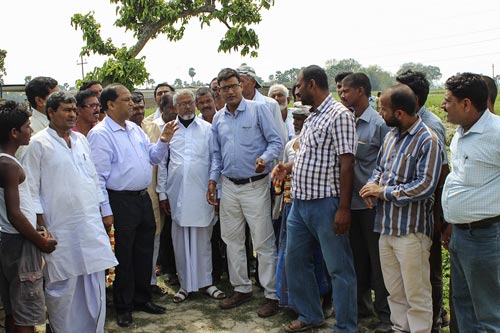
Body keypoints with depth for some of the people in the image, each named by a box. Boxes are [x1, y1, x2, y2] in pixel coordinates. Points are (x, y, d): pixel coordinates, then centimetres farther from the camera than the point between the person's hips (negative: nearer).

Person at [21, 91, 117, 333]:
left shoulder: (81, 140, 13)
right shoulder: (39, 144, -4)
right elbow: (31, 188, -5)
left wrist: (100, 211, 15)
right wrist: (41, 225, -10)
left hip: (91, 224, 5)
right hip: (60, 229, -5)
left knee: (94, 283, 10)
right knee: (63, 285, 4)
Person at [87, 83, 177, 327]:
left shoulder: (135, 129, 10)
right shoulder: (100, 134, -12)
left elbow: (153, 158, 15)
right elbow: (99, 176, -15)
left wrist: (163, 142, -4)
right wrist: (106, 211, -17)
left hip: (143, 198, 7)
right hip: (120, 201, -7)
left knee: (145, 251, 16)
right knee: (123, 255, 6)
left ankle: (142, 298, 33)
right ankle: (123, 306, 23)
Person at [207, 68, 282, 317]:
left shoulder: (258, 110, -4)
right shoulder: (218, 118, 11)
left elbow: (276, 141, -7)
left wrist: (265, 158, -26)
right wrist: (213, 180, 7)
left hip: (255, 186, -6)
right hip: (229, 187, 6)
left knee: (263, 243, -2)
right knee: (232, 241, 13)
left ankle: (272, 294, 9)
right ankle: (241, 288, 27)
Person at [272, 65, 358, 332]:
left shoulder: (339, 115, -12)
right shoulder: (311, 117, 15)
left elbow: (346, 164, -17)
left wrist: (343, 208, -21)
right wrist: (288, 168, 6)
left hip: (325, 203, -9)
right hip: (300, 202, 10)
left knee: (339, 268, 3)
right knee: (294, 260, 17)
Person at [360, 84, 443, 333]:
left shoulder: (428, 141, -14)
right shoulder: (391, 135, 10)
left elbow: (425, 186, -20)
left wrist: (384, 192, -15)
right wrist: (372, 185, -2)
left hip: (412, 229, -8)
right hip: (386, 226, 8)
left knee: (417, 294, 4)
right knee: (394, 290, 19)